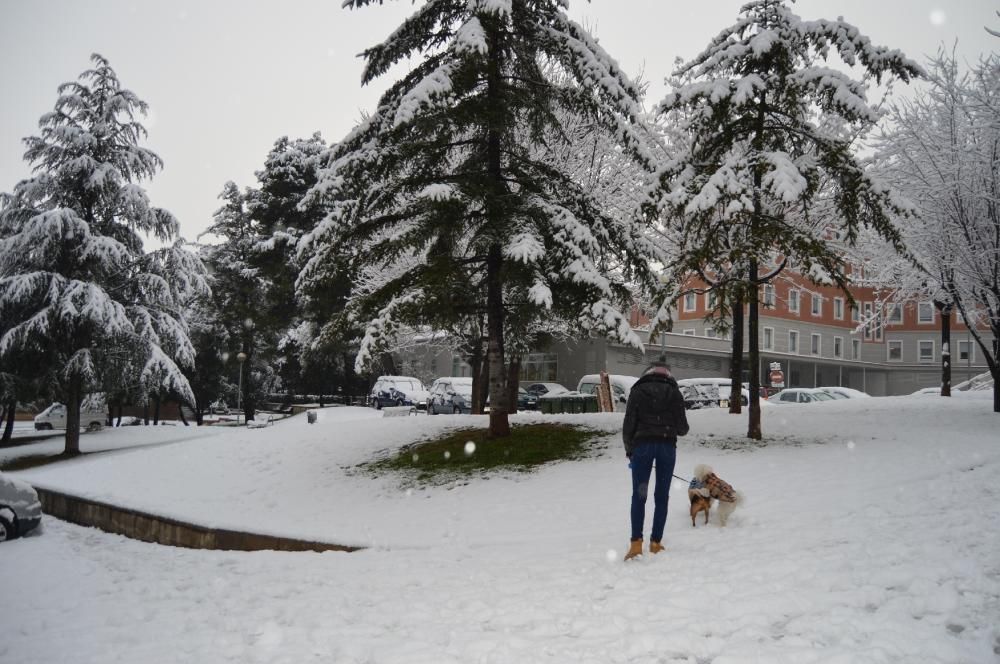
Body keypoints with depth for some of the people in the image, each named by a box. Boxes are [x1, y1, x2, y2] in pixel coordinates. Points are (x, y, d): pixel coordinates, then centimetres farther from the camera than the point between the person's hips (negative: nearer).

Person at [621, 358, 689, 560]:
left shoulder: (638, 391, 4)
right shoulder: (673, 392, 6)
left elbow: (628, 424, 0)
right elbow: (682, 427, 3)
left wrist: (629, 450, 11)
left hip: (642, 445, -1)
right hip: (667, 446, 1)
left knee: (639, 496, 1)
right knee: (662, 496, 9)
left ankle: (636, 543, -9)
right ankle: (656, 543, 10)